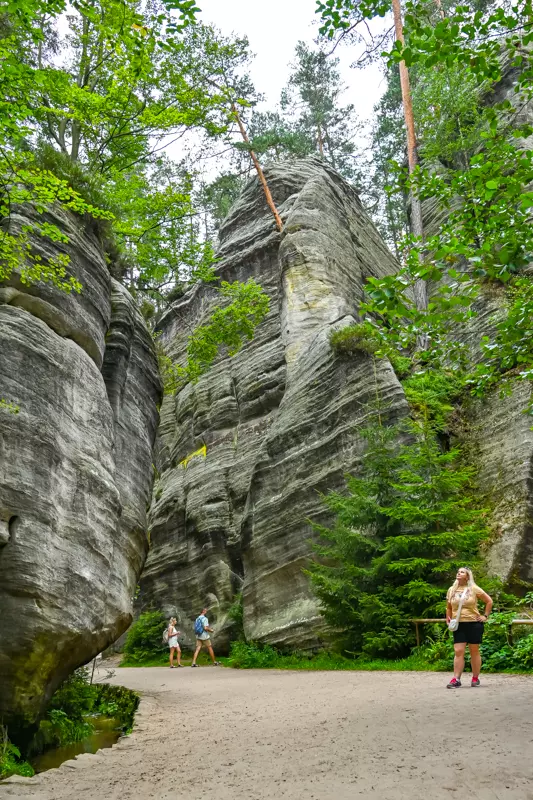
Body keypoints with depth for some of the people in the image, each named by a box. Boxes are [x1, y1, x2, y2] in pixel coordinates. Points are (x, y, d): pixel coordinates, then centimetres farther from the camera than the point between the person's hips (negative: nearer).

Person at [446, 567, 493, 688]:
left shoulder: (474, 589, -3)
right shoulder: (451, 590, 8)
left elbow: (489, 601, 3)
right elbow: (448, 607, 19)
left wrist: (485, 616, 0)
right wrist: (448, 619, 8)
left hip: (474, 624, -2)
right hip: (458, 625, 2)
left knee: (474, 651, 7)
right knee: (458, 652, -5)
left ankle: (475, 678, 18)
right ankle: (456, 679, -6)